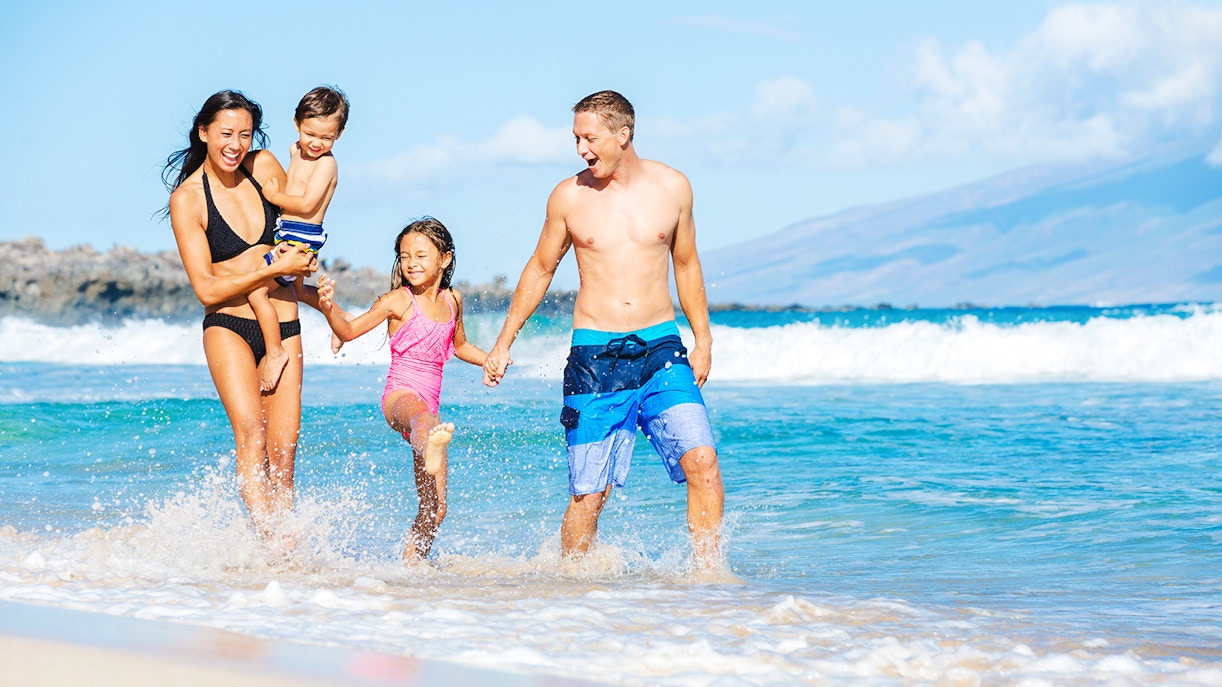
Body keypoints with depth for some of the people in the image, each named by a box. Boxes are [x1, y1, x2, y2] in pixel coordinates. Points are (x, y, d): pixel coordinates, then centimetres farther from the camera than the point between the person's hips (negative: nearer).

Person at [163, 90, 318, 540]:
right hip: (229, 329, -4)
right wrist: (274, 268, -15)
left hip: (284, 328, 4)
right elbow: (206, 288, -10)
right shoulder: (187, 199, -7)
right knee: (251, 435, -24)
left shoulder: (264, 166, 3)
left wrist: (304, 258, 0)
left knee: (283, 451, -2)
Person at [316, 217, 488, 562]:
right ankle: (430, 448, -79)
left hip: (428, 408, 6)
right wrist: (329, 309, -20)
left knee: (435, 508, 3)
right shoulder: (397, 301, -2)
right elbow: (350, 330, -2)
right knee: (419, 411, -46)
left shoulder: (452, 300, 12)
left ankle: (410, 563, 17)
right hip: (399, 395, -6)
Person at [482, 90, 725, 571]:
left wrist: (703, 338, 16)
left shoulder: (672, 187, 3)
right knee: (588, 494, -3)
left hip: (661, 350, 1)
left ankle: (709, 572, -7)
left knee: (702, 460, -16)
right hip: (595, 357, -1)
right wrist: (504, 343, 17)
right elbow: (540, 269, 15)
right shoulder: (568, 197, 1)